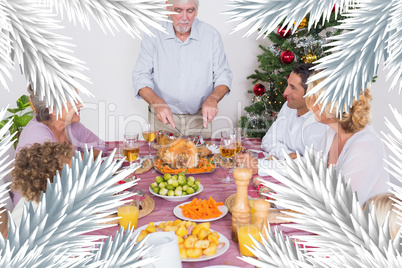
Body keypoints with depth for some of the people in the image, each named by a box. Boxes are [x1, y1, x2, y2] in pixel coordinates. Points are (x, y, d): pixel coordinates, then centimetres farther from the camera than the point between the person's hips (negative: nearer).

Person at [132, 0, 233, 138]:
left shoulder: (212, 36, -2)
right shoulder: (154, 35, -5)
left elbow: (223, 76, 1)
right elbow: (141, 77, -7)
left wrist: (213, 99, -19)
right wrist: (157, 102, -26)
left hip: (198, 119, 1)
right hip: (162, 117, 0)